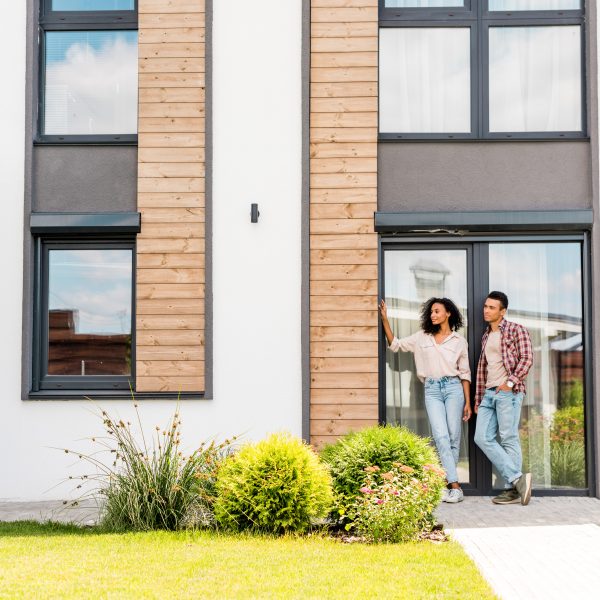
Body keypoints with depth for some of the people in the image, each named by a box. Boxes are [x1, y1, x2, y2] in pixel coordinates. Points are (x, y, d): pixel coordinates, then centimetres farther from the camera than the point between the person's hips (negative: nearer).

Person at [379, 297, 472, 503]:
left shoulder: (459, 341, 7)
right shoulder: (422, 337, 12)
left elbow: (465, 373, 9)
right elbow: (395, 345, 14)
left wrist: (468, 402, 4)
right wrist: (384, 319, 6)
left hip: (453, 388, 0)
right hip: (432, 390, 0)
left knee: (453, 437, -2)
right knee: (441, 436, -13)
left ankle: (446, 484, 7)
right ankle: (454, 485, -15)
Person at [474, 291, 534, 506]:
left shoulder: (516, 330, 1)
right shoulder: (486, 337, 22)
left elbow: (526, 359, -8)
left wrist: (511, 382, -17)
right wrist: (478, 399, 20)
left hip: (508, 392, -7)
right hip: (489, 393, 7)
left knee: (508, 439, -8)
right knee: (482, 438, -5)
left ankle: (513, 489, -4)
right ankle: (517, 478, -5)